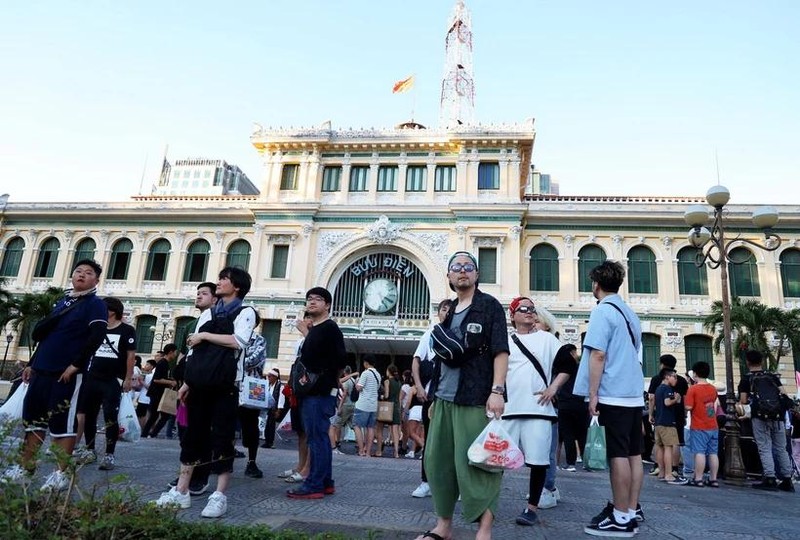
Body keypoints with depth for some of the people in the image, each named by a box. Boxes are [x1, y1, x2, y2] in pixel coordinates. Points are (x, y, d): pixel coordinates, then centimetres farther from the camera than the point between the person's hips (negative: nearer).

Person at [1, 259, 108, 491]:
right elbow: (45, 335, 23)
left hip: (67, 373, -8)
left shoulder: (95, 304, -5)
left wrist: (75, 364, -20)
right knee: (33, 416, 11)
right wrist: (32, 364, 19)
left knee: (62, 421, -4)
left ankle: (62, 473, 3)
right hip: (41, 370, 8)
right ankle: (25, 467, 21)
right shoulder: (62, 301, 19)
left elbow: (96, 337, -17)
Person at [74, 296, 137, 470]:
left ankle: (109, 455, 0)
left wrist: (128, 378, -12)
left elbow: (131, 355, -7)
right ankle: (89, 450, 22)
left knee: (111, 418, -5)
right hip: (92, 378, 6)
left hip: (113, 381, -6)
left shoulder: (127, 330, -3)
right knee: (88, 415, 9)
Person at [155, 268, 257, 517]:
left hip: (224, 386, -6)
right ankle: (181, 492, 21)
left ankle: (219, 496, 5)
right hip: (200, 385, 6)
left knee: (221, 439, -2)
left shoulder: (245, 313, -1)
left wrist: (205, 335, -10)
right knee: (193, 436, 12)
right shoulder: (207, 314, 18)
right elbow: (195, 351, 18)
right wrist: (187, 382, 14)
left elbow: (238, 340, -19)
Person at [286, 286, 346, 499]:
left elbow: (339, 361, -16)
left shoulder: (330, 328, -8)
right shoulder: (313, 330, 20)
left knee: (316, 437, -8)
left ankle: (314, 485, -4)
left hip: (321, 393, -9)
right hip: (311, 392, 10)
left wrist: (323, 380, -13)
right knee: (320, 436, 11)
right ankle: (325, 482, 18)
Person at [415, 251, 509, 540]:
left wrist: (497, 391, -19)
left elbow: (500, 351, -10)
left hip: (476, 398, -7)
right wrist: (434, 393, 19)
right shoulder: (448, 311, 16)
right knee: (438, 459, 10)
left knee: (474, 461, -5)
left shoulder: (490, 306, -2)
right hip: (444, 397, 7)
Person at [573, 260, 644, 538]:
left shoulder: (602, 311, -10)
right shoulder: (630, 313, 16)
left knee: (618, 455, -4)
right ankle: (632, 510, 18)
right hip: (634, 393, 8)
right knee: (633, 453, 10)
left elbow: (598, 355, -16)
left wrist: (593, 394, -13)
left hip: (613, 394, -8)